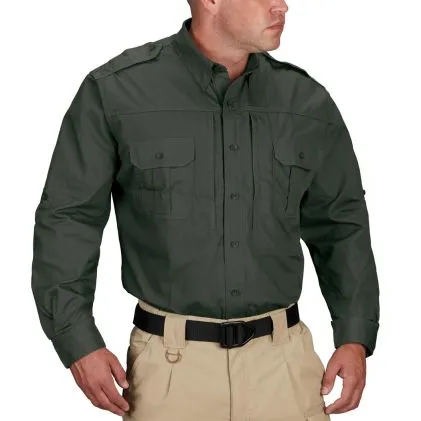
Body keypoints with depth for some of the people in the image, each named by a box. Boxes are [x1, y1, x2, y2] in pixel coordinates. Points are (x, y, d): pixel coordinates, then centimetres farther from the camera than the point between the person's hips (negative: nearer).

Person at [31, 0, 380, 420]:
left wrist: (356, 336, 5)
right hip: (170, 363, -2)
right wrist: (78, 341, -7)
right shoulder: (115, 92, -6)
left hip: (283, 358, 3)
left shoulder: (308, 103, 2)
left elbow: (341, 225, 11)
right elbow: (67, 219, -2)